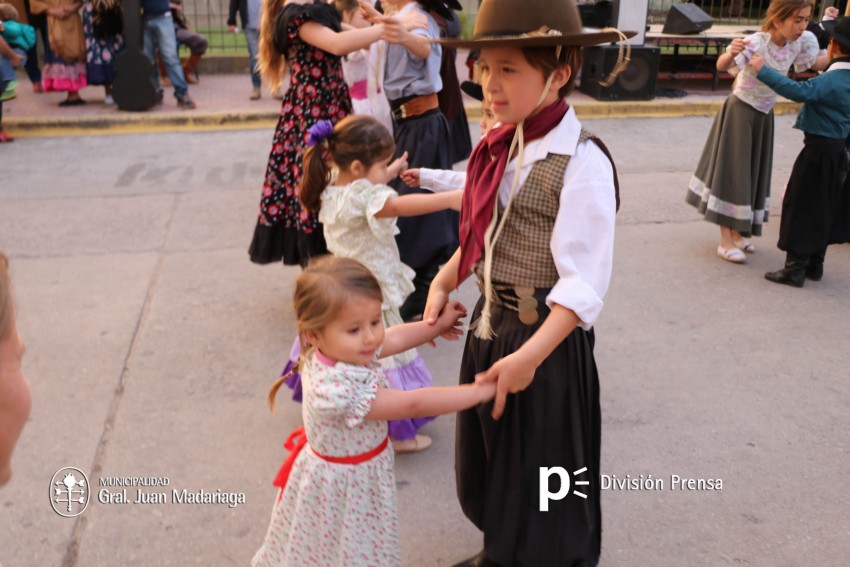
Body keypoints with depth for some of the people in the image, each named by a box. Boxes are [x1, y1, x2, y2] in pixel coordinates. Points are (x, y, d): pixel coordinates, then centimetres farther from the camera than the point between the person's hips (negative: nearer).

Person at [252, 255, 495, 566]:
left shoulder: (346, 350, -14)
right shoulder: (337, 390, -39)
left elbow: (395, 338, 6)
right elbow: (413, 404, -33)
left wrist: (439, 324, 16)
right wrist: (479, 391, -25)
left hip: (361, 474, 8)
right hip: (345, 487, -8)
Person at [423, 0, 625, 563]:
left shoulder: (582, 161, -22)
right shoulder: (504, 146, 2)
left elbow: (585, 284, -24)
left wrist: (529, 356, -28)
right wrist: (443, 283, 1)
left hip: (546, 336, -8)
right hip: (490, 325, 8)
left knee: (538, 474, 11)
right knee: (489, 459, 25)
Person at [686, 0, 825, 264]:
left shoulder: (800, 42, -7)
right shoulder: (756, 43, -27)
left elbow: (816, 63, 13)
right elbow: (722, 66, -43)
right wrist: (730, 54, -64)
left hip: (764, 115, 7)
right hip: (740, 112, -7)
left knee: (754, 172, 14)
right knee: (732, 172, -4)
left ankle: (737, 232, 28)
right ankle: (725, 242, 2)